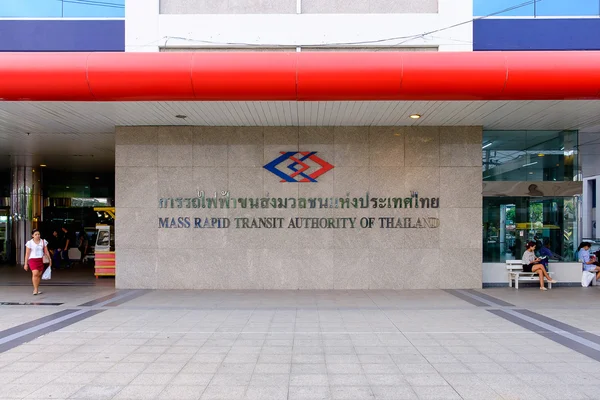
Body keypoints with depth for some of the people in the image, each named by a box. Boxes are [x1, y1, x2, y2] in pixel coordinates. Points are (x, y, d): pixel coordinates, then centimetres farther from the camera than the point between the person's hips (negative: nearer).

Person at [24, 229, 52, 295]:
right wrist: (26, 264, 0)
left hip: (41, 260, 3)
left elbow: (46, 252, 10)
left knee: (39, 275, 4)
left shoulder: (43, 242, 7)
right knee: (35, 273, -20)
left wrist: (50, 259, 3)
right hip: (32, 260, -3)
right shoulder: (29, 243, -1)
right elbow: (27, 254, 1)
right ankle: (35, 289, -13)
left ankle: (37, 289, 16)